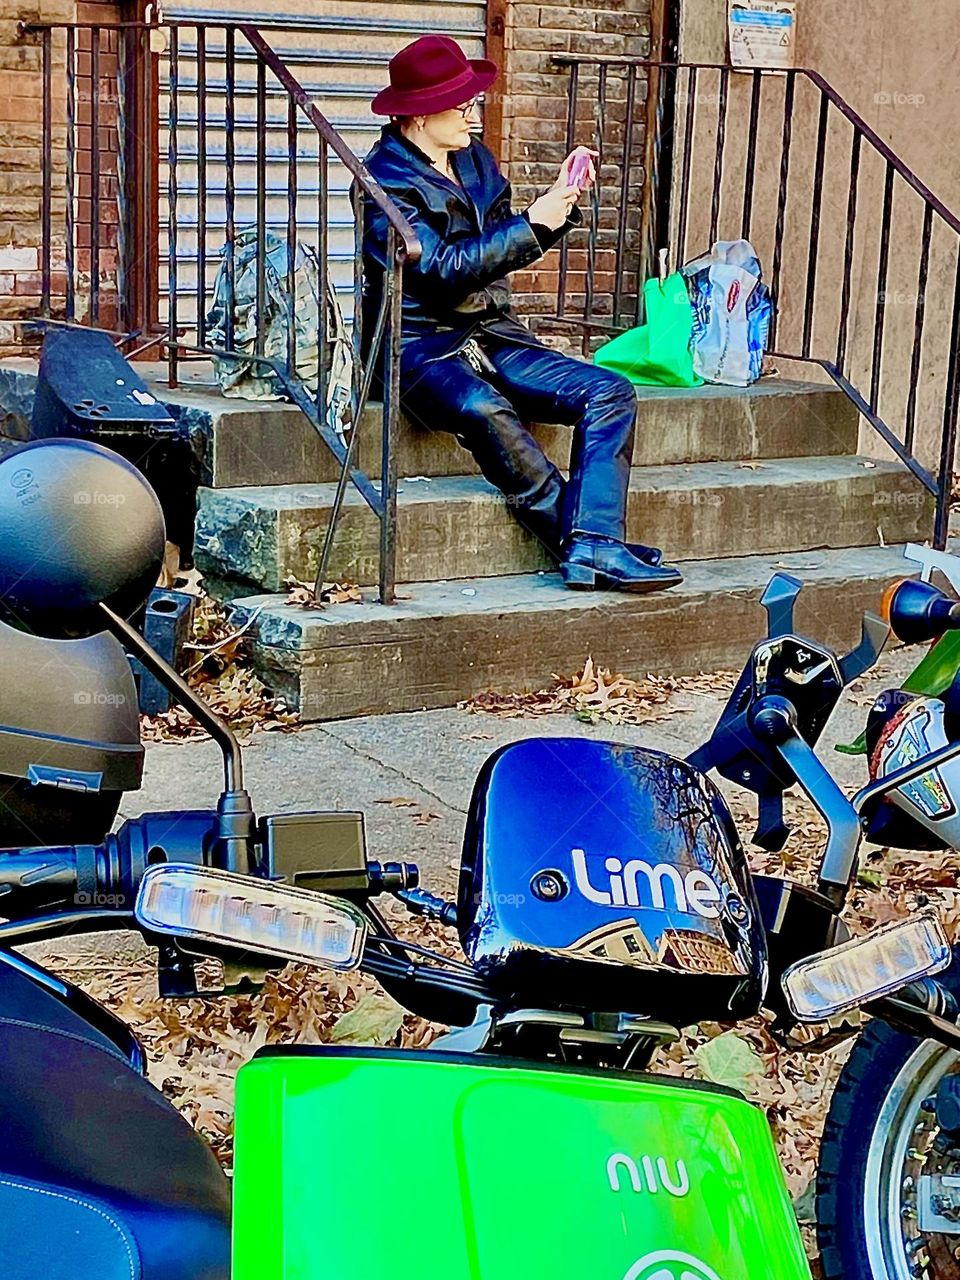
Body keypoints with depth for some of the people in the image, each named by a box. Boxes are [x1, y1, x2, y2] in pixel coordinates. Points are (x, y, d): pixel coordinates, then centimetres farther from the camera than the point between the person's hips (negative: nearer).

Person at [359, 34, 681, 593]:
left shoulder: (475, 160, 14)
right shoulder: (385, 180, -8)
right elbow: (441, 268, -19)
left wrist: (559, 206, 3)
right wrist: (532, 225, -20)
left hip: (492, 337, 8)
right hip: (420, 347, -7)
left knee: (611, 393, -13)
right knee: (484, 411, -40)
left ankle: (592, 548, -28)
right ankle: (580, 537, -28)